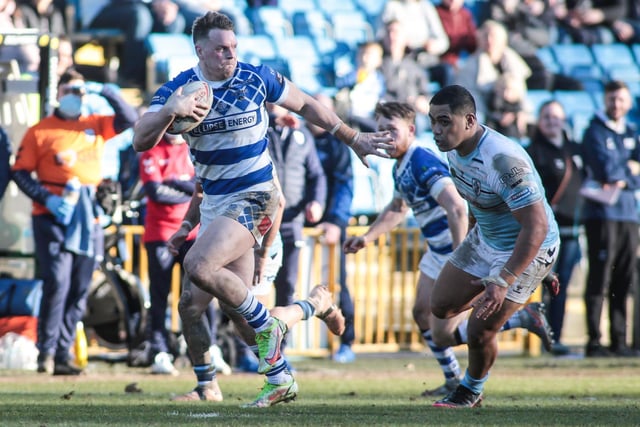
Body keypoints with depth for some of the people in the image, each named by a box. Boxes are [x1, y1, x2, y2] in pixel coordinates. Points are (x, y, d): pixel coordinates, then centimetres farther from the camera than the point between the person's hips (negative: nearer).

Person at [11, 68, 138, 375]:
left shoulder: (96, 126, 15)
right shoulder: (39, 131, 4)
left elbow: (129, 119, 5)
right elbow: (20, 172, 1)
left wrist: (104, 92, -5)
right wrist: (46, 199, -13)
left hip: (88, 218, 4)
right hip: (53, 217, -4)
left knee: (79, 290, 4)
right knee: (57, 282, -15)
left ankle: (62, 356, 9)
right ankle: (46, 351, -10)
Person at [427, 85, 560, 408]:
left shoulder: (503, 161, -37)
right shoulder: (453, 148, -9)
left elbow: (537, 226, -37)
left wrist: (503, 281, -38)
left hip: (528, 248, -8)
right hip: (485, 237, 8)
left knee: (480, 332, -7)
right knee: (441, 307, 12)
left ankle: (471, 391, 25)